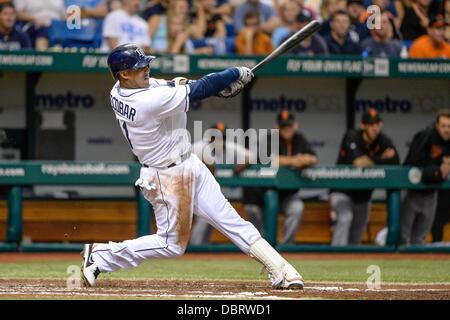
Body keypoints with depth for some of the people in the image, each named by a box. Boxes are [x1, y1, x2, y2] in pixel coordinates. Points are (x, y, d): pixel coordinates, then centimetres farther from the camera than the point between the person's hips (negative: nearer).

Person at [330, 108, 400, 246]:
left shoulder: (384, 141, -4)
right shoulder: (352, 137, -18)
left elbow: (395, 162, -18)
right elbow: (356, 163, -32)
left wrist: (370, 161, -24)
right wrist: (381, 159, -20)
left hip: (363, 195, 5)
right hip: (342, 192, -5)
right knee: (345, 217, -28)